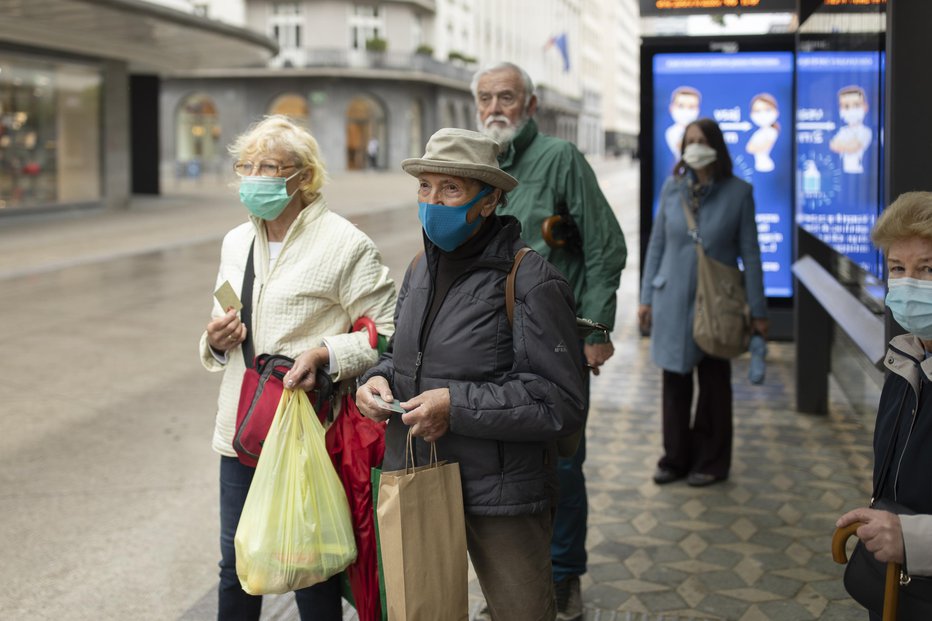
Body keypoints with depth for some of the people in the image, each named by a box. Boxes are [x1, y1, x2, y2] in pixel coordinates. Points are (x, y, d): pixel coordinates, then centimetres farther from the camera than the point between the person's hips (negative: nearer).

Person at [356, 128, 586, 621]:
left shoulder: (529, 281, -16)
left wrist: (456, 405, -23)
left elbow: (560, 402, -20)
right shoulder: (421, 269, 7)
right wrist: (379, 378, -1)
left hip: (501, 495, -6)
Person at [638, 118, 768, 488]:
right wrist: (646, 297, 5)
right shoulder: (672, 188, 2)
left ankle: (711, 462, 20)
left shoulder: (738, 192, -5)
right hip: (673, 300, 2)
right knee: (674, 381, 9)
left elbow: (750, 253, -3)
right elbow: (656, 244, 8)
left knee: (714, 384, 8)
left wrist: (757, 310, -4)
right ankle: (675, 458, 21)